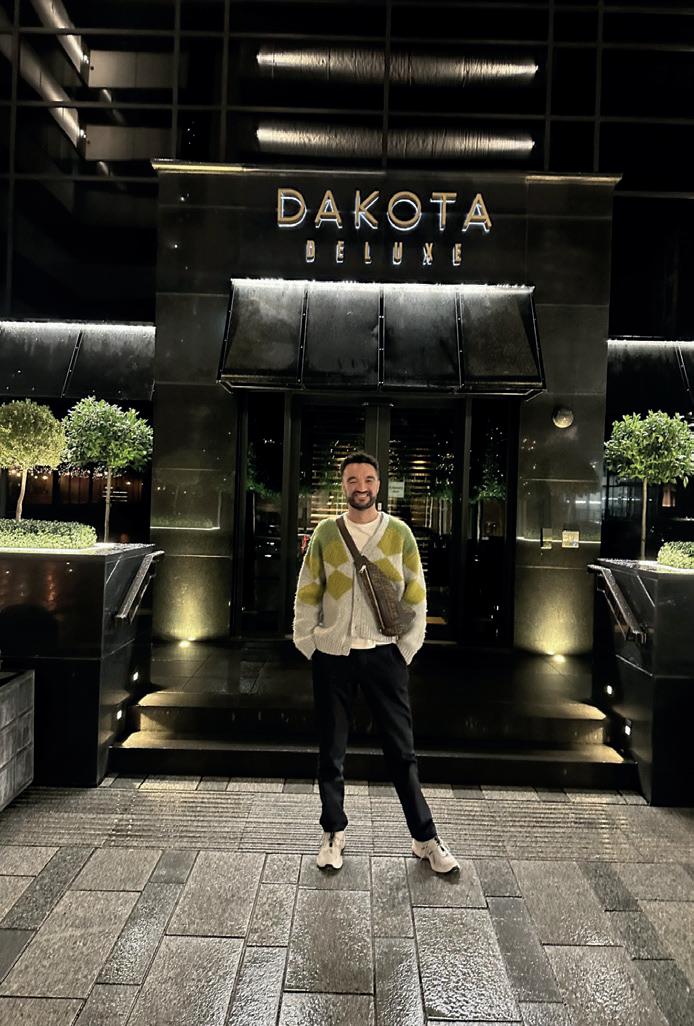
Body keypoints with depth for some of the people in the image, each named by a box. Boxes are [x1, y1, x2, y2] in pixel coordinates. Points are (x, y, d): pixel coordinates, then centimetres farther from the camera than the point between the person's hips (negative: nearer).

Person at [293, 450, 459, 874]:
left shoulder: (399, 532, 1)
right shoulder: (326, 532, 2)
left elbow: (416, 594, 3)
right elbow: (307, 594, 6)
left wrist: (407, 648, -1)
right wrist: (308, 644, 1)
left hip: (384, 653, -1)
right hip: (332, 654, 1)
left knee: (402, 750, 6)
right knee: (332, 750, 12)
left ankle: (426, 838, 21)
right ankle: (334, 833, 29)